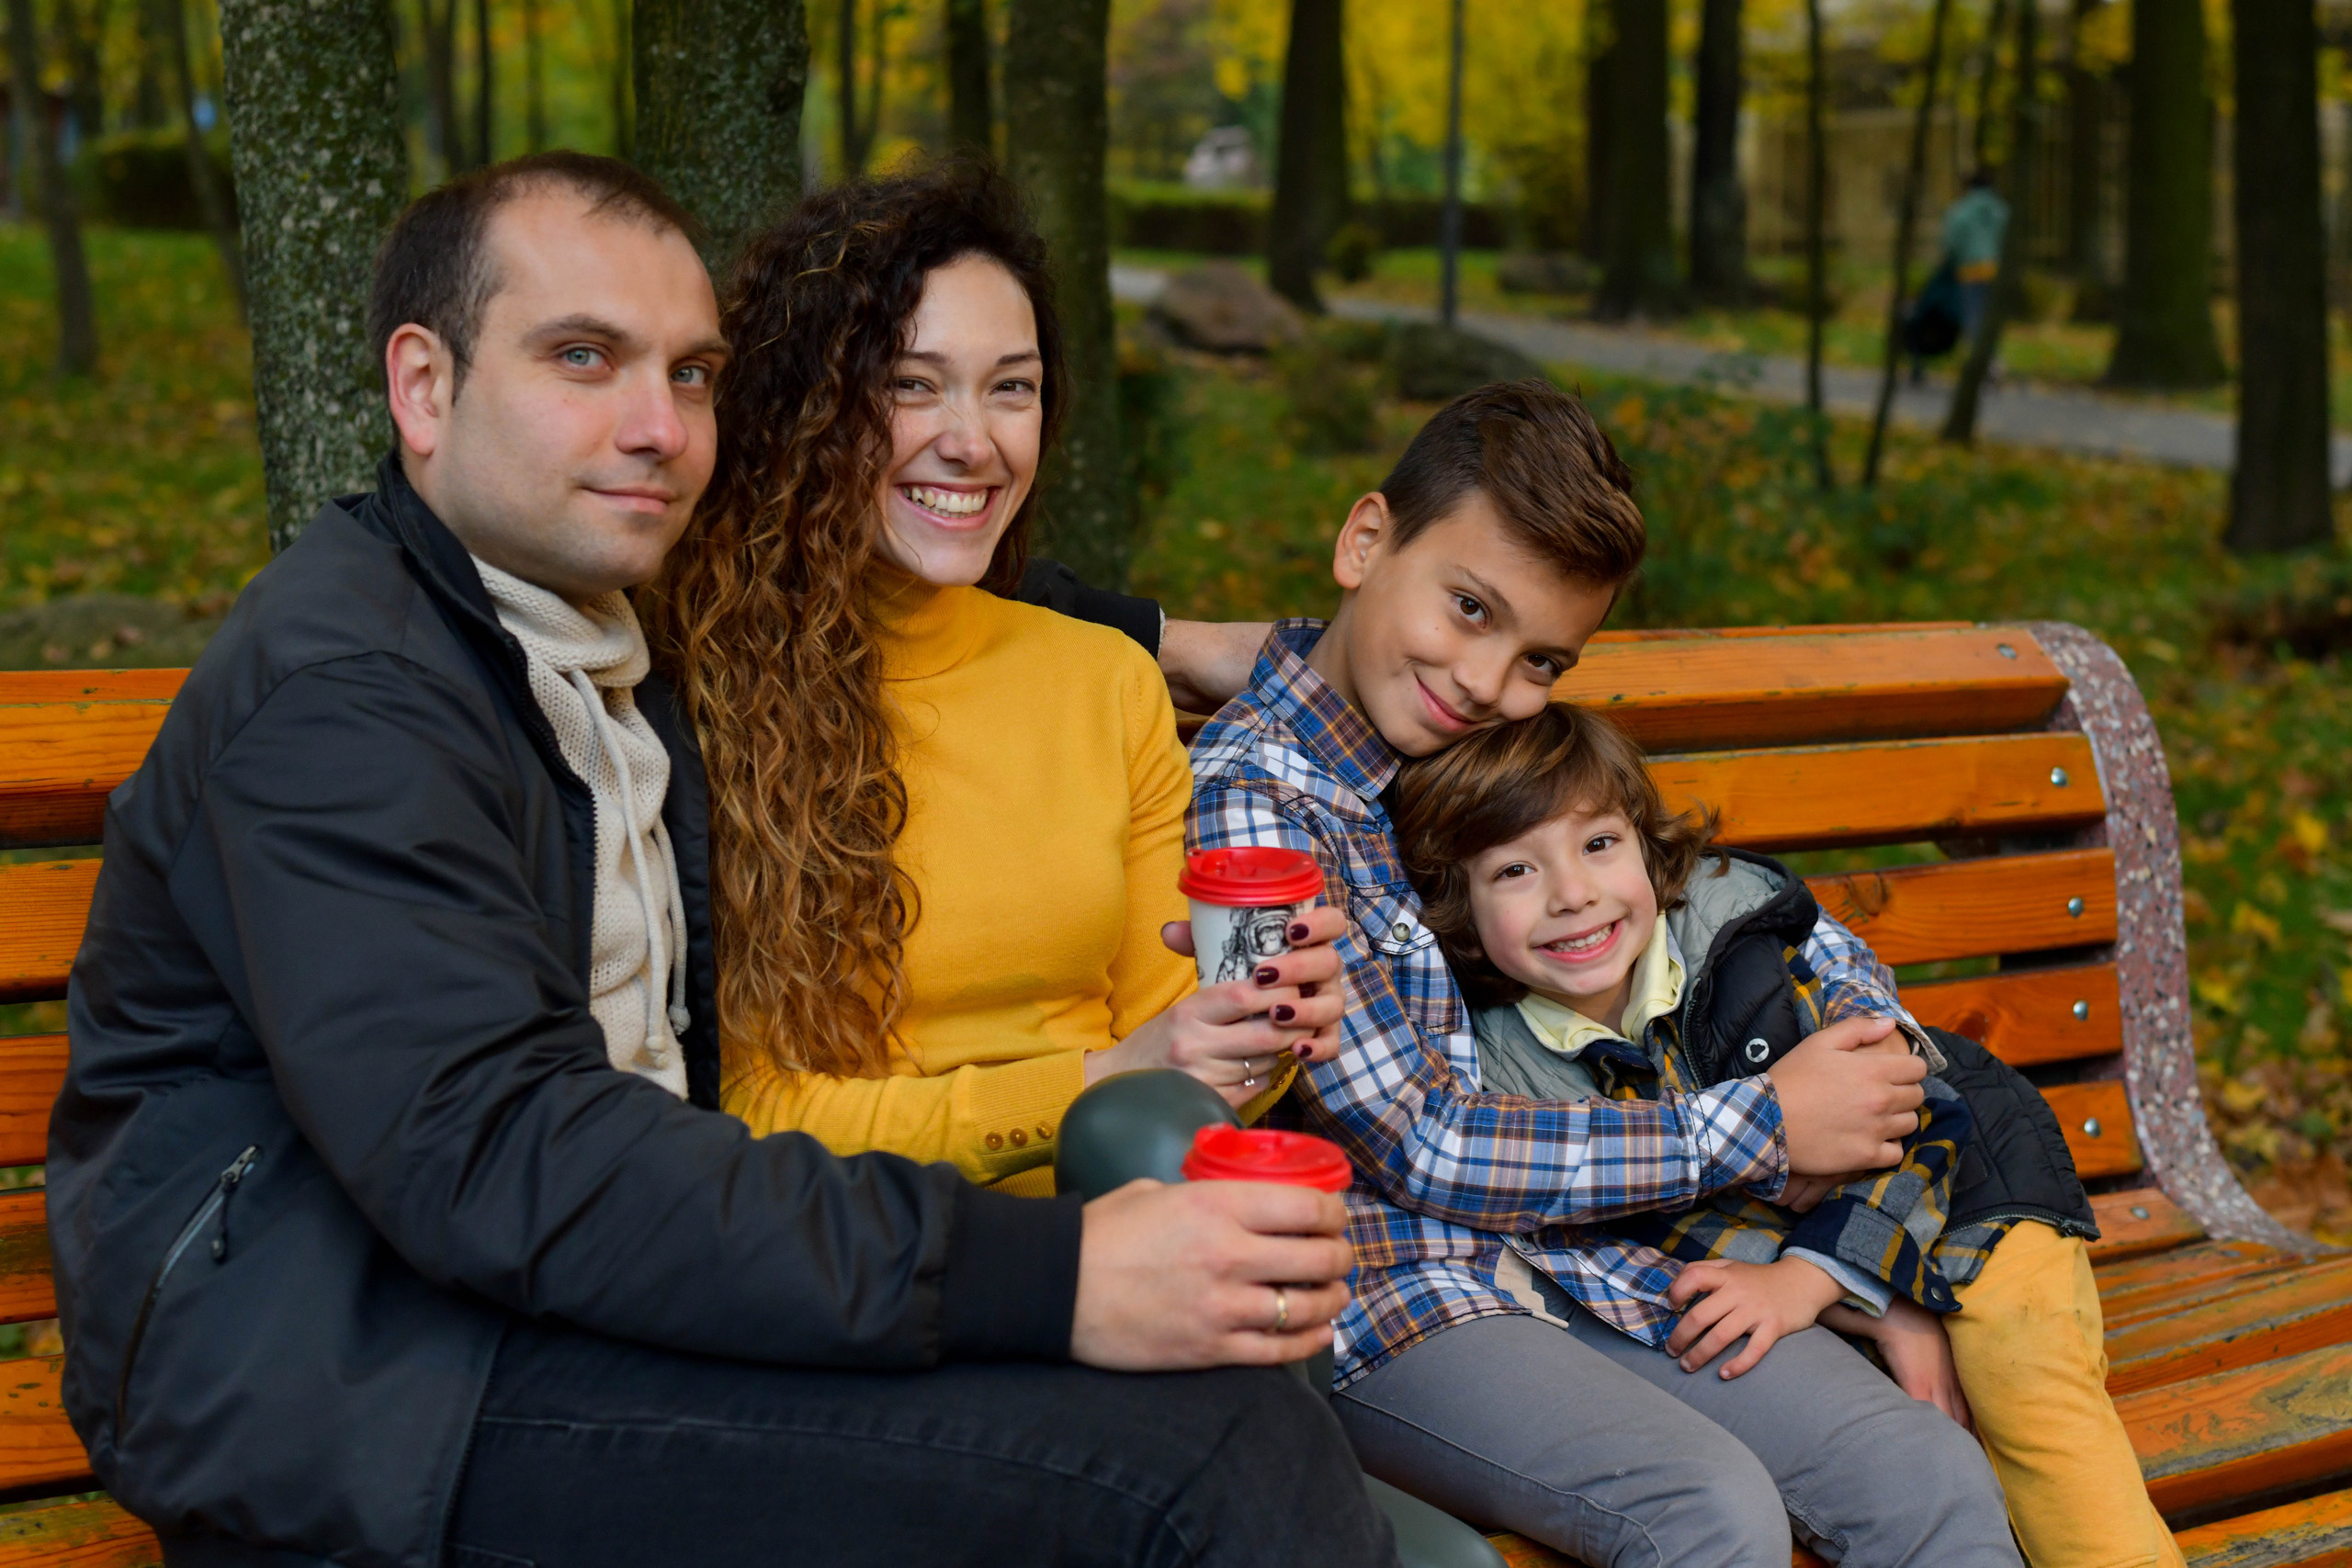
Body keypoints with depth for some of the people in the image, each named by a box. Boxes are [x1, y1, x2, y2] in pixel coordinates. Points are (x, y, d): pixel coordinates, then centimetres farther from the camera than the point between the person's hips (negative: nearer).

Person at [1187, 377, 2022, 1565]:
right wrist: (1763, 1125, -10)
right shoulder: (1247, 798, -14)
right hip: (1388, 1296, -7)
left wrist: (1867, 1030, 3)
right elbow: (1425, 1151, -16)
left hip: (1582, 1253, 7)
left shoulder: (1495, 752, 8)